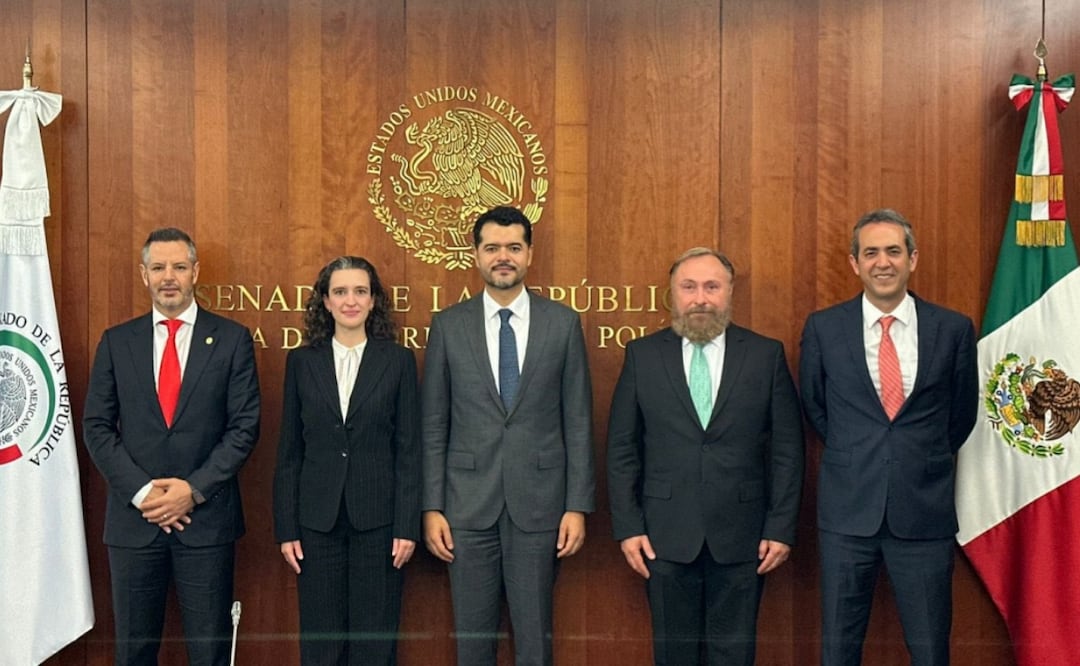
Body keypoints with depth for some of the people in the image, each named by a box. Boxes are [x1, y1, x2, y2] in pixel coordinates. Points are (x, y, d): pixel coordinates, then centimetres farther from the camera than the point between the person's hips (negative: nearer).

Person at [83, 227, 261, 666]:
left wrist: (194, 489, -12)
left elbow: (245, 426, -3)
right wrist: (141, 492, -9)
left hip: (206, 517, -2)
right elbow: (96, 427, 4)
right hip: (133, 517, 2)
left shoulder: (232, 339, 1)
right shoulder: (117, 342, 7)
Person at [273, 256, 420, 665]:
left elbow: (408, 450, -1)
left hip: (378, 518, -1)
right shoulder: (302, 361, 5)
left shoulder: (398, 360, 1)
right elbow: (289, 451, 6)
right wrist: (286, 528, 1)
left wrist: (407, 525, -6)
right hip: (318, 519, 1)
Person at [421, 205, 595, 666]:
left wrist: (578, 505, -2)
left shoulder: (563, 322, 2)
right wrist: (432, 508, -1)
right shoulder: (448, 326, 3)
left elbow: (578, 421, 2)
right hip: (468, 504, 1)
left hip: (538, 503, 0)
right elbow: (433, 426, 4)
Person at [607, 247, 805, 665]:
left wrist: (782, 528, -3)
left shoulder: (767, 355, 1)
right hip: (665, 536, 0)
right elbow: (621, 449, 2)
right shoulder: (642, 355, 2)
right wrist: (627, 527, -3)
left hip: (741, 536, 0)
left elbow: (788, 450, 2)